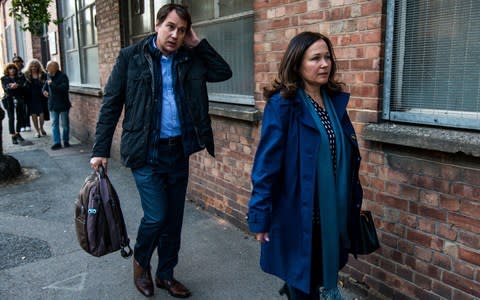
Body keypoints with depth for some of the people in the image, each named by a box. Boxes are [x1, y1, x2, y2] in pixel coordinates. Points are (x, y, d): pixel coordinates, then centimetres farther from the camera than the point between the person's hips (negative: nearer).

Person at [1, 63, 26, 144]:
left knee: (20, 117, 4)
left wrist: (17, 85, -23)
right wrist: (10, 87, -26)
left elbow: (22, 86, -2)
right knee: (11, 118, -3)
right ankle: (13, 136, 0)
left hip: (18, 100, 2)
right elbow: (5, 89, -5)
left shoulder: (18, 78, 12)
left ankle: (17, 133, 22)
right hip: (9, 100, -2)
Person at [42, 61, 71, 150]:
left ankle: (66, 141, 19)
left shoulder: (62, 76, -15)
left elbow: (64, 88, -29)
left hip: (63, 105, -6)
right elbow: (46, 83, 26)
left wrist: (52, 84, -29)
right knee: (54, 124, 3)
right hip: (52, 105, 6)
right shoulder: (49, 75, 6)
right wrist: (44, 90, 6)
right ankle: (57, 142, 6)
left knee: (64, 124, 5)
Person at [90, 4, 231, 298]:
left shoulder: (190, 59, 6)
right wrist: (101, 149, -6)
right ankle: (140, 261, 27)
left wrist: (198, 43, -4)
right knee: (156, 216, -5)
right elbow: (111, 103, -3)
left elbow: (224, 72, 0)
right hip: (146, 152, -4)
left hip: (179, 151, 4)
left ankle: (166, 274, 31)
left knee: (174, 218, 12)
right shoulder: (131, 56, -4)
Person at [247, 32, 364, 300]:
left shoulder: (335, 101, 5)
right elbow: (266, 164, -16)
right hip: (298, 214, -5)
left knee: (326, 273, 20)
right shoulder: (282, 105, -15)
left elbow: (348, 158, 9)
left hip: (333, 212, 6)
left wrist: (354, 202, 10)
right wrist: (260, 217, -15)